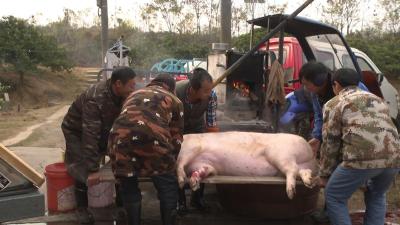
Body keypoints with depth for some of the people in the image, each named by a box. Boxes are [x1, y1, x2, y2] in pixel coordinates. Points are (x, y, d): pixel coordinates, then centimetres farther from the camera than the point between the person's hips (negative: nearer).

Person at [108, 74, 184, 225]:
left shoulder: (133, 95, 38)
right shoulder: (174, 101, 28)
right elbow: (176, 137, 25)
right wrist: (170, 162, 40)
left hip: (120, 137, 3)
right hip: (152, 138, -3)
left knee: (128, 187, 22)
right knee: (168, 184, 19)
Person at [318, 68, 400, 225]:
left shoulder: (334, 104, 12)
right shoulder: (377, 99, 31)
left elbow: (330, 143, 10)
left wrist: (324, 174, 19)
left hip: (362, 157, -6)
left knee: (334, 196, 14)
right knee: (376, 196, 31)